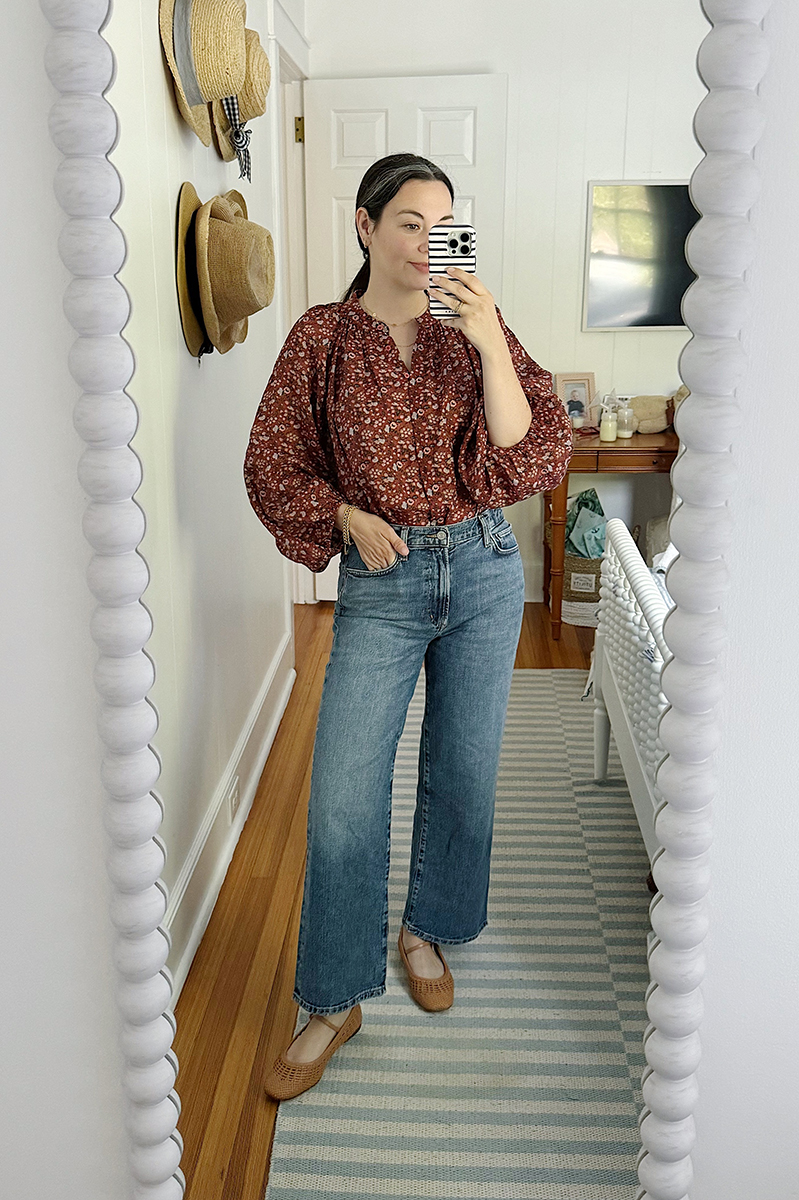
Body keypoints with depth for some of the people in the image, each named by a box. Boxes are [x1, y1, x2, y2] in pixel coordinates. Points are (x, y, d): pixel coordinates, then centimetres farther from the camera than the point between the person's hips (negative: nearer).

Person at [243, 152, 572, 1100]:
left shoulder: (476, 329, 2)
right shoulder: (323, 336, -1)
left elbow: (531, 456, -9)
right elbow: (275, 467, 4)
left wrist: (489, 344, -19)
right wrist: (349, 517, -11)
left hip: (483, 570, 2)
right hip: (379, 585, -1)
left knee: (463, 773, 13)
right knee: (343, 797, -4)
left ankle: (428, 932, 38)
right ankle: (332, 1003, 13)